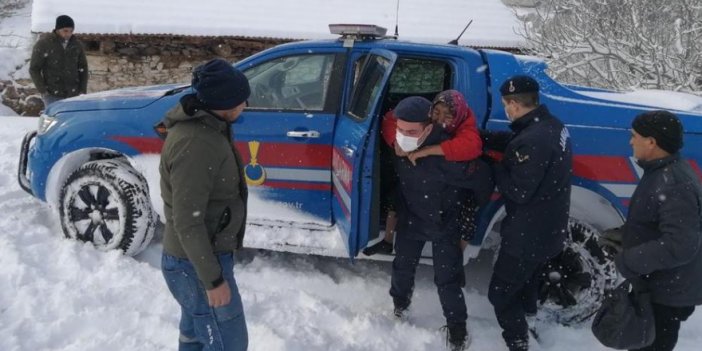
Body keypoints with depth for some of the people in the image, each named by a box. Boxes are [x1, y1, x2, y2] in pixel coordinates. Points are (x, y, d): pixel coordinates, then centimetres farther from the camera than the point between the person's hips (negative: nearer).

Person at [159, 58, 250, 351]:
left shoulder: (201, 126, 4)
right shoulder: (195, 144, -28)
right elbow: (187, 222, -27)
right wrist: (213, 279, -22)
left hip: (196, 259, 10)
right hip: (197, 265, -10)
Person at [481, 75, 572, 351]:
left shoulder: (533, 141, -32)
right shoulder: (551, 125, 1)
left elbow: (518, 191, -28)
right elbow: (511, 141, 10)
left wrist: (494, 167, -13)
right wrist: (480, 136, -4)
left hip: (529, 234, -10)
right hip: (548, 228, 10)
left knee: (500, 293, 5)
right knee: (526, 281, 33)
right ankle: (526, 323, 54)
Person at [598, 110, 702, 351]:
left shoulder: (675, 185, -29)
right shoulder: (661, 171, 5)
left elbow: (680, 246, -33)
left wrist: (628, 261, -25)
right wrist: (623, 234, 4)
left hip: (668, 293, -10)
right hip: (656, 285, 10)